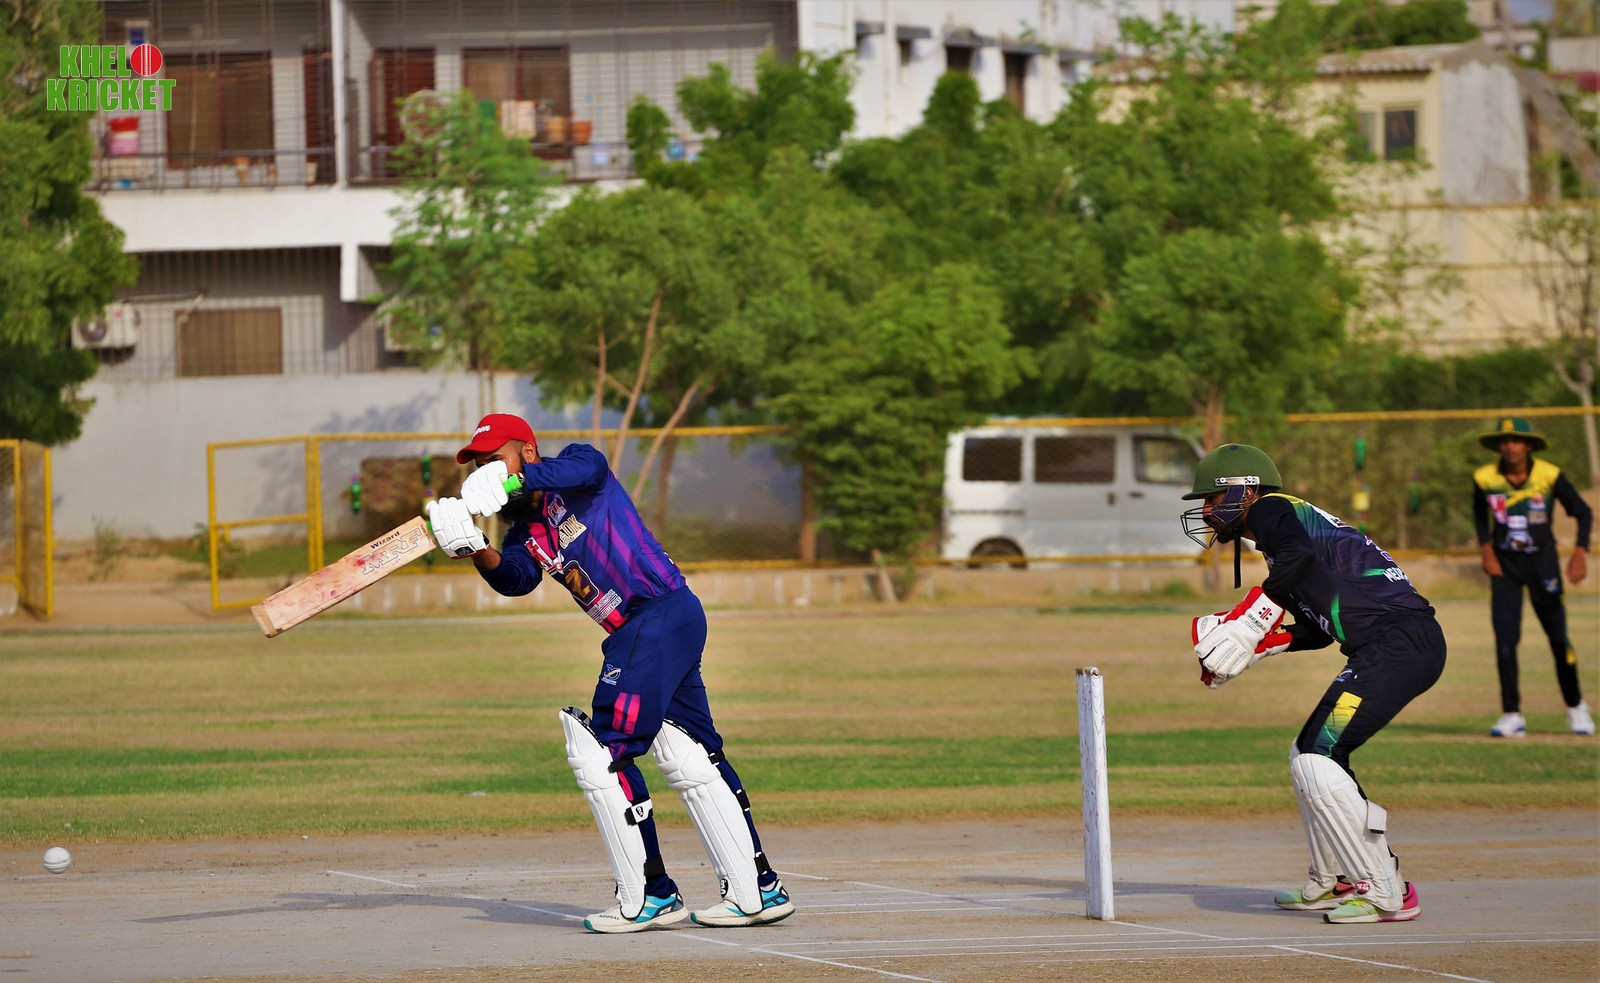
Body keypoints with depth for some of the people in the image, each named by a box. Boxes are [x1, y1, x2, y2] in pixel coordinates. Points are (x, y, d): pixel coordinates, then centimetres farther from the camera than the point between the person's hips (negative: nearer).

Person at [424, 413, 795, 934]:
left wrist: (513, 481, -37)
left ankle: (648, 898, -6)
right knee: (690, 761, 14)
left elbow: (587, 467, -27)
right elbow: (514, 578, -3)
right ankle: (759, 891, 20)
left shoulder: (577, 466, -2)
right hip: (634, 635, 10)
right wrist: (476, 550, -22)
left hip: (663, 612, -10)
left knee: (600, 753, -11)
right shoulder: (526, 531, 17)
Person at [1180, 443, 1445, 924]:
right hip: (1404, 646, 10)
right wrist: (1248, 645, 18)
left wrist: (1244, 627, -21)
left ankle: (1386, 893, -12)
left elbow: (1299, 556, -23)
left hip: (1399, 642, -10)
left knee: (1316, 762, -13)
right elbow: (1317, 631, 26)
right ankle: (1331, 883, 25)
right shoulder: (1292, 521, 28)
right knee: (1308, 756, 19)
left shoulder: (1271, 510, 0)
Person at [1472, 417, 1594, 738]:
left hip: (1542, 563, -1)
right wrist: (1486, 550, 0)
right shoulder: (1485, 479, -8)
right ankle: (1511, 716, -6)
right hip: (1504, 566, 1)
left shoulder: (1550, 476, -13)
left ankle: (1575, 707, 21)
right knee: (1505, 638, -10)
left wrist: (1580, 552, -15)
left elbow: (1583, 512, -3)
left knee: (1558, 638, 0)